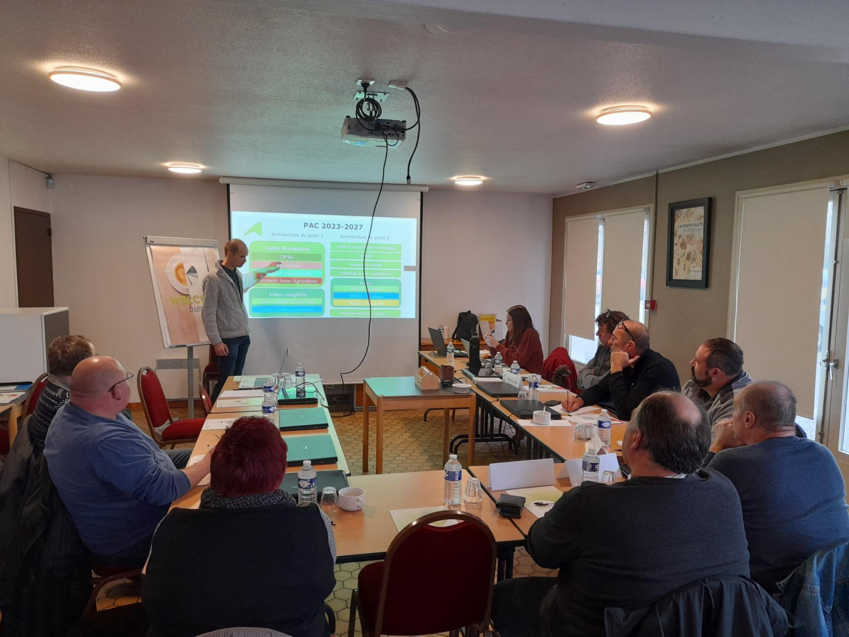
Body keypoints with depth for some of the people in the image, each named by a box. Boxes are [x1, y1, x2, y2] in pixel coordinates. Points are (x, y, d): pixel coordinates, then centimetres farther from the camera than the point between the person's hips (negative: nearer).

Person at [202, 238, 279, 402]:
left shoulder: (237, 273, 9)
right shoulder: (213, 278, -15)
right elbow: (208, 313, -15)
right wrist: (216, 341, -18)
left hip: (243, 336, 8)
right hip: (228, 339, -8)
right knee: (226, 382, -5)